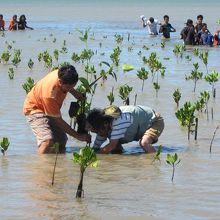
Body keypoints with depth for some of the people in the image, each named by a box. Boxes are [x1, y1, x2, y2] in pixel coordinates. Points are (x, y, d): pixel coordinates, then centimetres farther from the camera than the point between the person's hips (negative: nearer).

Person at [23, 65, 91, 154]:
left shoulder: (63, 75, -23)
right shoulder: (50, 95, -41)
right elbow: (58, 121, -29)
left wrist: (75, 93, -10)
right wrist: (78, 136, -26)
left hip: (51, 110, 8)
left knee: (61, 142, 6)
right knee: (48, 141, -30)